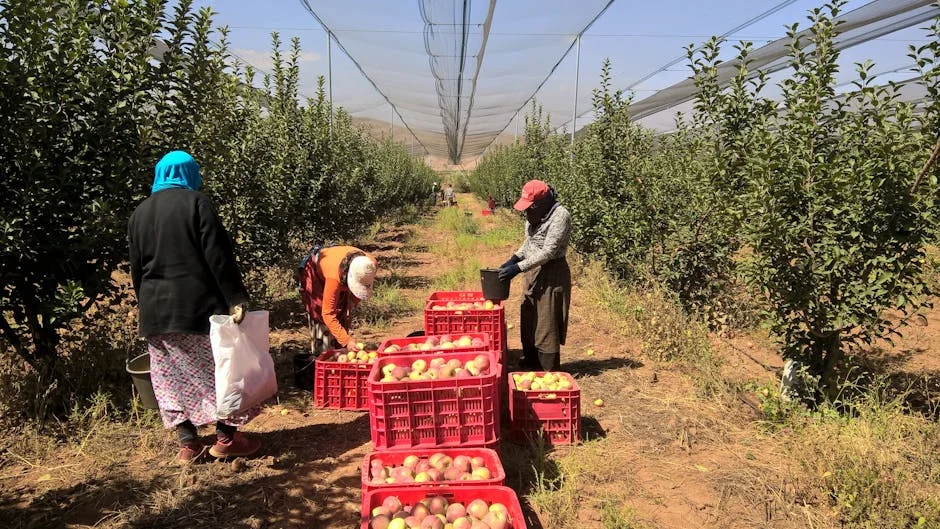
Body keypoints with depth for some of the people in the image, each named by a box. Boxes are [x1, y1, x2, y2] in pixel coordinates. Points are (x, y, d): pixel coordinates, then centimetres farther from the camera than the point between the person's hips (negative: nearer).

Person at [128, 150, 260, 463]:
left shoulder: (139, 214, 11)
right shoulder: (195, 202, -6)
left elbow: (136, 268, 16)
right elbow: (218, 255, -14)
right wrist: (235, 298, -15)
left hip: (155, 311, 5)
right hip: (199, 305, -5)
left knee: (173, 377, 12)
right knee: (220, 368, 7)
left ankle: (188, 443, 15)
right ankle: (226, 438, 12)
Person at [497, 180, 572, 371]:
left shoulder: (560, 216, -19)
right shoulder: (535, 215, 5)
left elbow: (548, 252, -24)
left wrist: (518, 268, -26)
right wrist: (514, 259, 1)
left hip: (551, 274, -8)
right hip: (533, 272, 8)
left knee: (546, 326, -1)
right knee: (528, 321, 16)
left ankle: (549, 374, 11)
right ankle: (530, 365, 32)